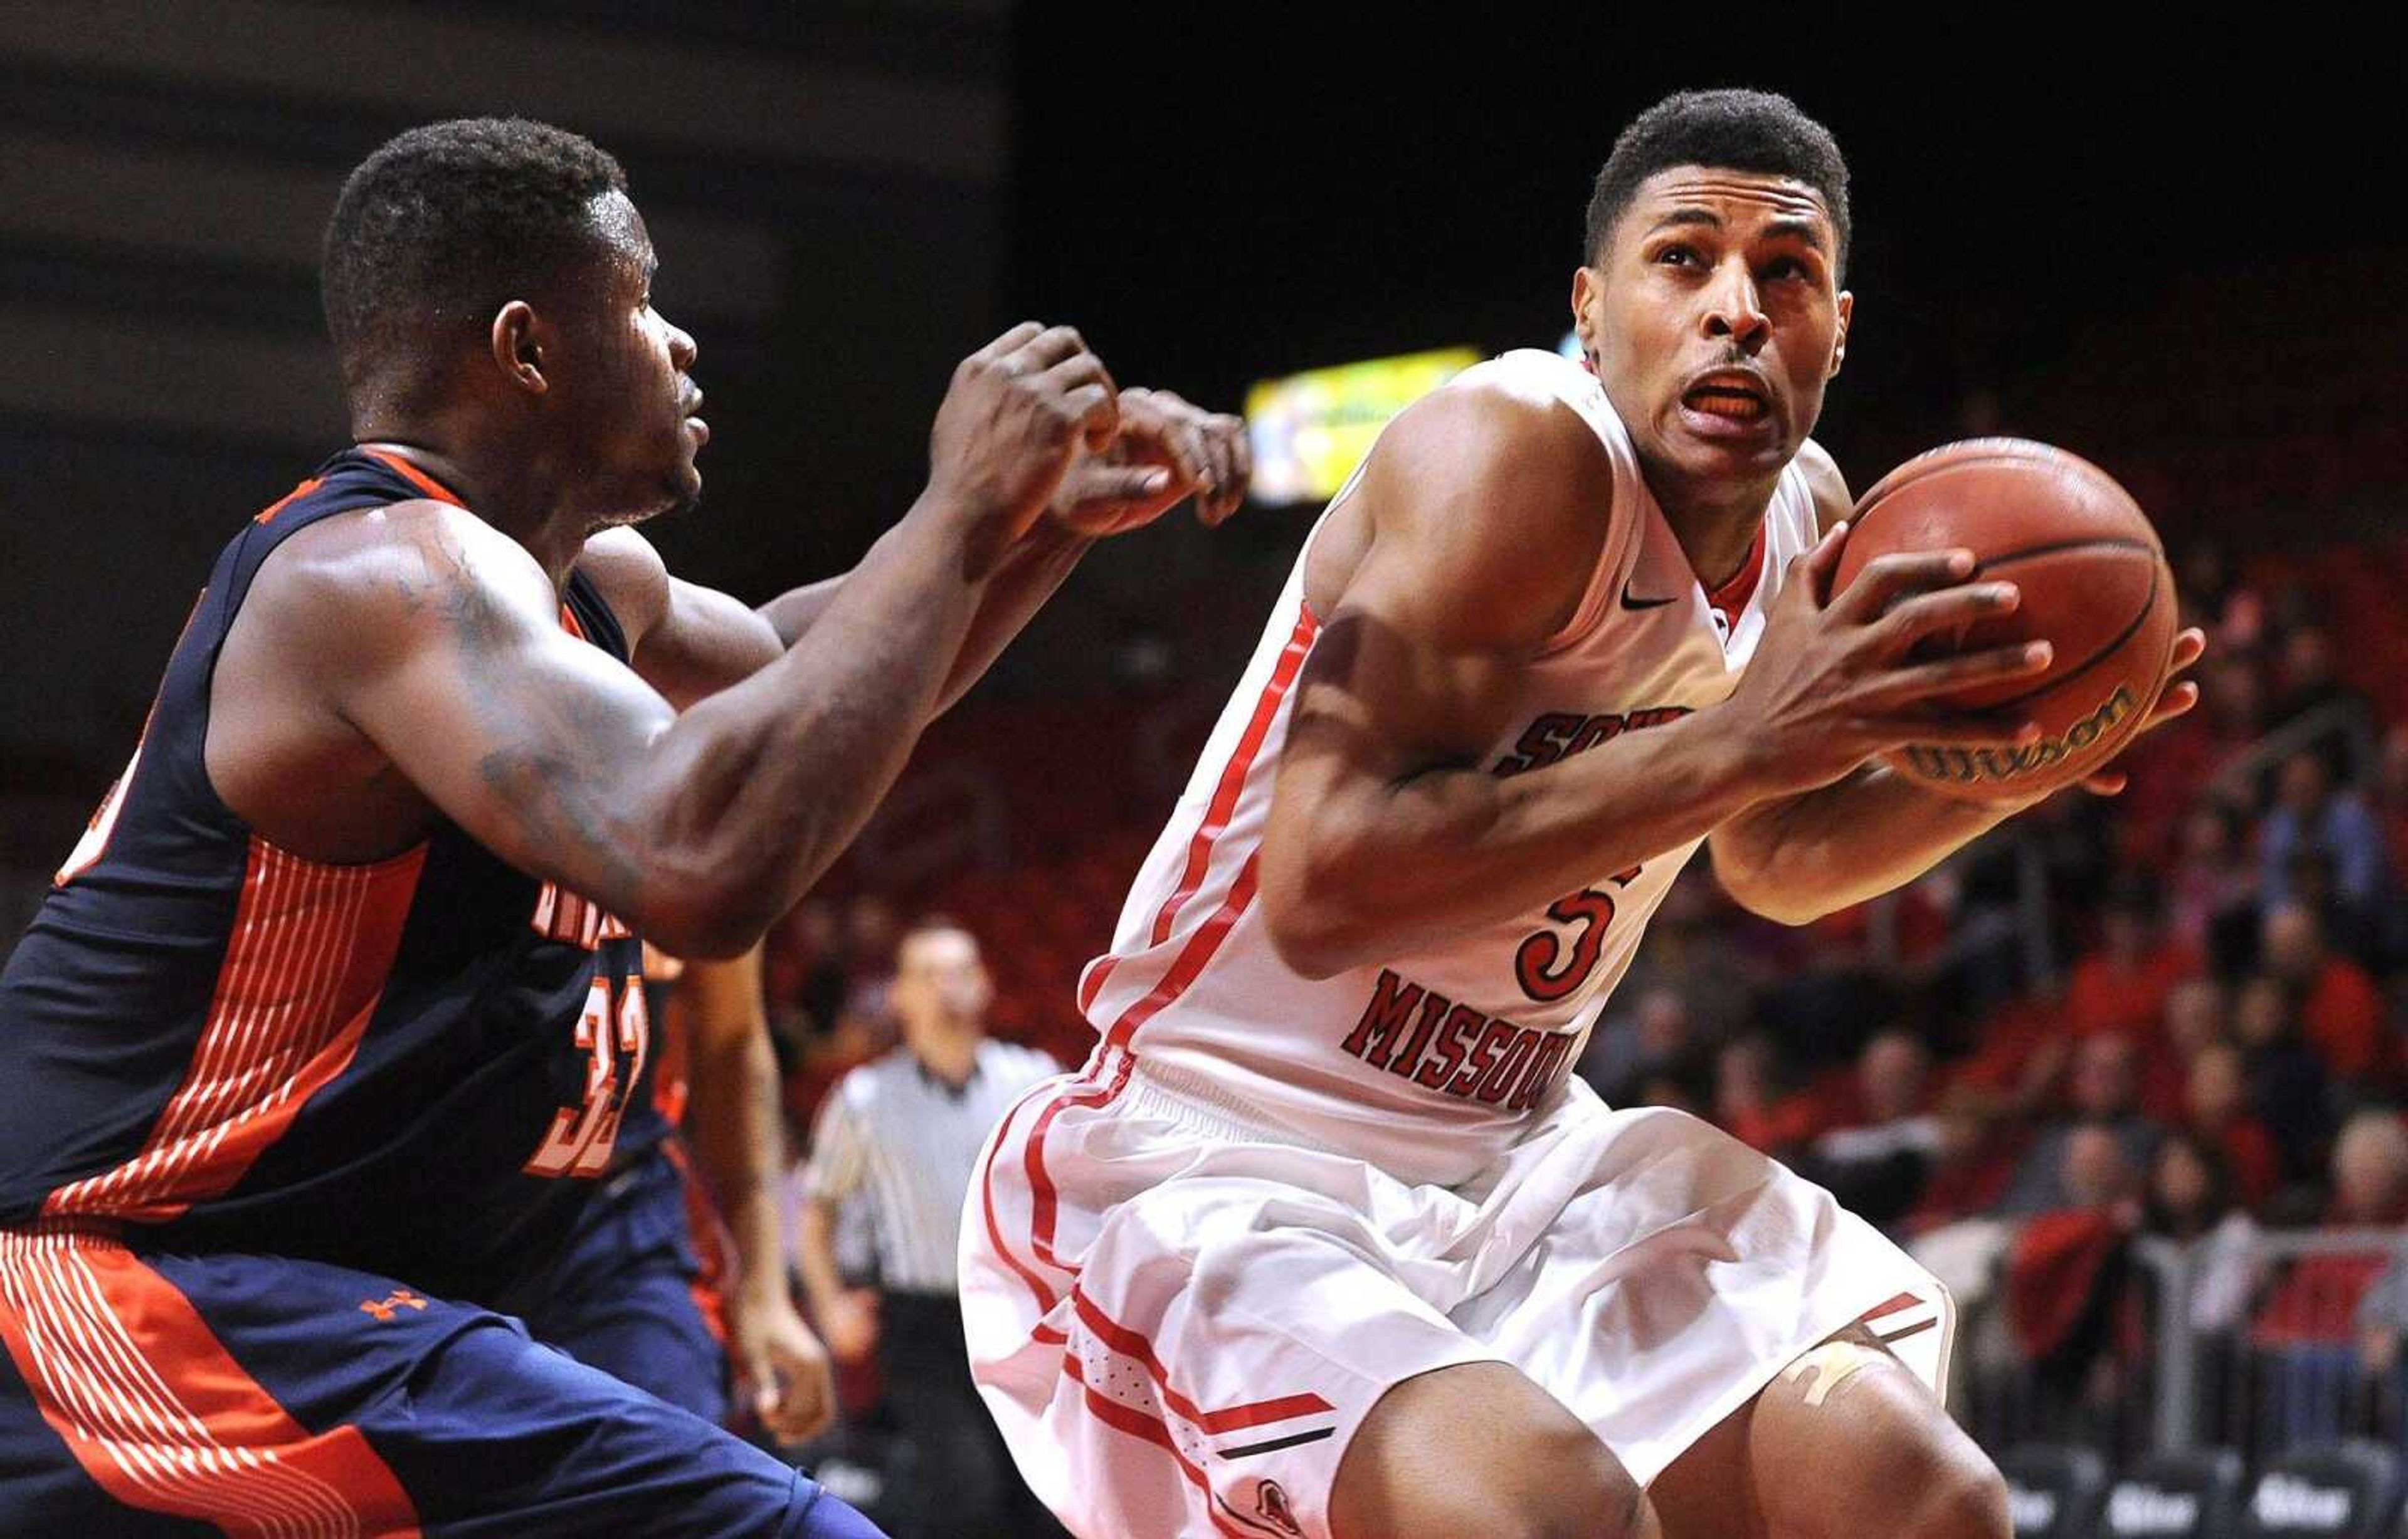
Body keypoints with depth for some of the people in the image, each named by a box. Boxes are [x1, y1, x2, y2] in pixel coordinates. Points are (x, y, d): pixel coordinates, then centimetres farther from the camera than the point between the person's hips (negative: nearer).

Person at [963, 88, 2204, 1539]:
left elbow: (1776, 861, 24)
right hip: (1224, 1167, -9)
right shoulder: (1522, 453, -21)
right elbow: (1321, 891, -32)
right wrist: (1741, 740, -32)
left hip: (1517, 1165, 9)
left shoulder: (1807, 513, 5)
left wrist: (2002, 762, 4)